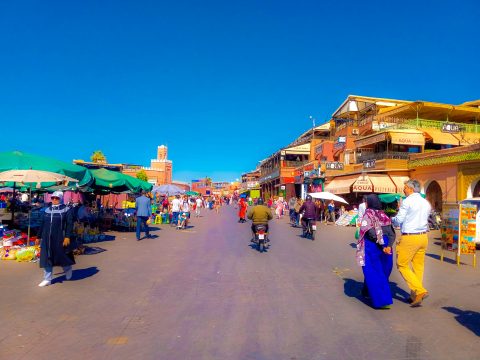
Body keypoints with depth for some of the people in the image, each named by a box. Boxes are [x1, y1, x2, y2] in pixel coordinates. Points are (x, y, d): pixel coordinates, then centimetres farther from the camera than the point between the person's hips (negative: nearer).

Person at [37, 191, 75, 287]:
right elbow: (42, 224, 15)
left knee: (63, 256, 7)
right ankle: (47, 279, 16)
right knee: (46, 258, 6)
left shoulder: (66, 210, -5)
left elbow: (69, 224, -9)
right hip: (47, 238, 5)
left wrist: (67, 237, -17)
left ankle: (68, 272, 33)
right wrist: (39, 236, 14)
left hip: (60, 238, -5)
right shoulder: (47, 210, 10)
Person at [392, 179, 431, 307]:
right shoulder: (426, 203, 11)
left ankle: (420, 291, -8)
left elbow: (399, 220, -11)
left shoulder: (407, 202, -11)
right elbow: (423, 219, 18)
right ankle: (415, 296, 21)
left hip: (410, 238, -7)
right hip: (423, 237, 8)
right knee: (418, 266, 13)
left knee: (402, 265, 3)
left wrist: (392, 218, 11)